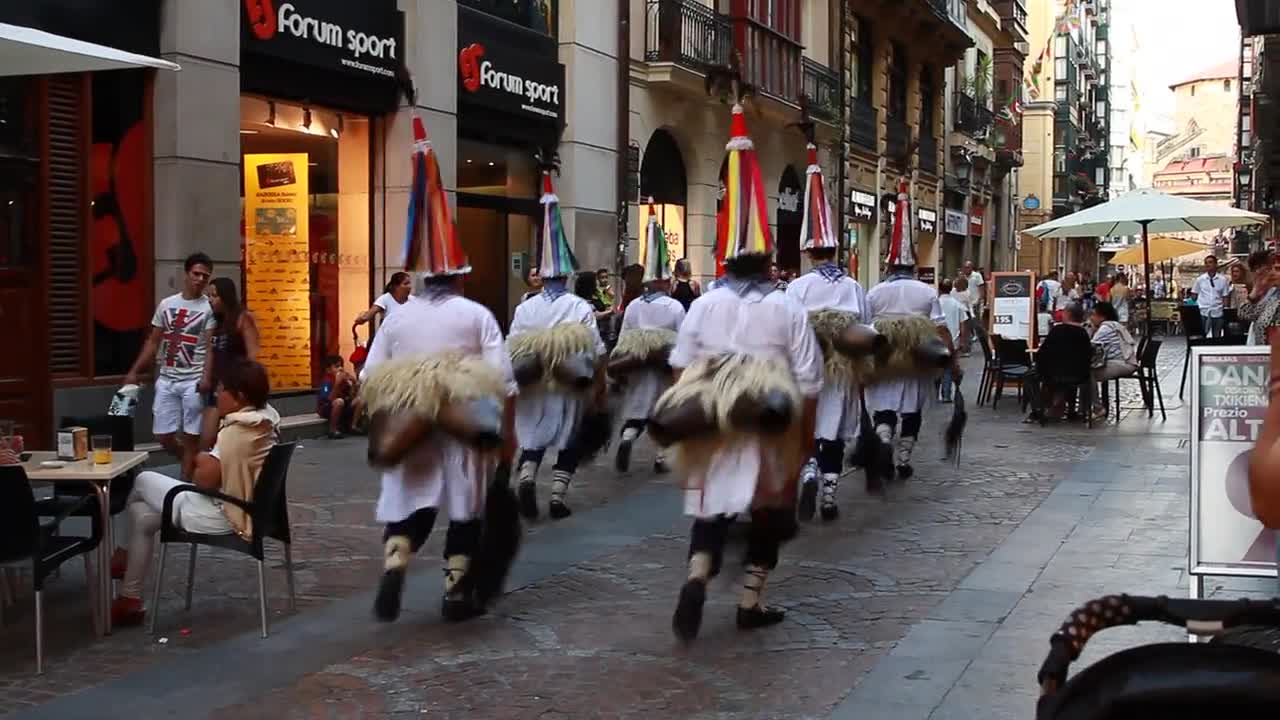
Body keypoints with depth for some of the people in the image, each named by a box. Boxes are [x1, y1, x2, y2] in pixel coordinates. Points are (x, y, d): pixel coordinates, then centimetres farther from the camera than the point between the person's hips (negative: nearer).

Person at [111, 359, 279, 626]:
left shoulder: (236, 431, -26)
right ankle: (130, 599, 27)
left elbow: (205, 480, -23)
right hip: (243, 509, 10)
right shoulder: (265, 421, 4)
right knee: (142, 515, 18)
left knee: (144, 481, 6)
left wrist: (201, 462, -4)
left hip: (223, 517, -10)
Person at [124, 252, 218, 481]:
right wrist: (134, 372, 10)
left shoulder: (209, 308, -4)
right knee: (163, 435, 7)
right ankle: (189, 463, 31)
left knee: (190, 436, -2)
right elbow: (153, 342, 15)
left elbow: (212, 348, -11)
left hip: (193, 381, -5)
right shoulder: (166, 304, 10)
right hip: (166, 379, 5)